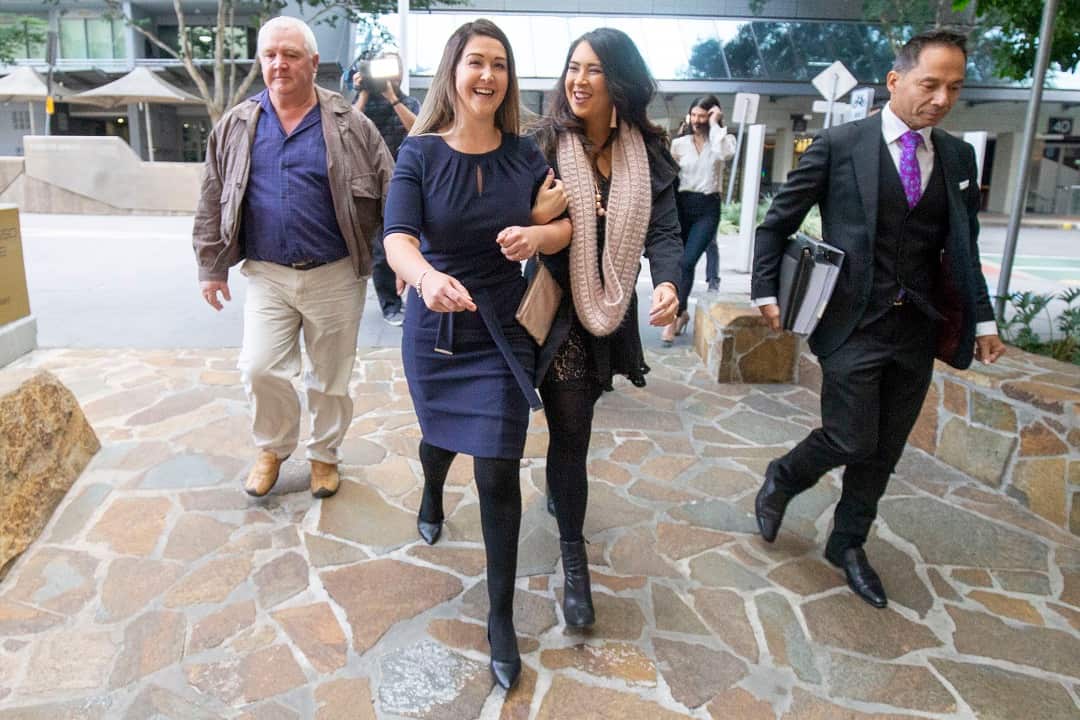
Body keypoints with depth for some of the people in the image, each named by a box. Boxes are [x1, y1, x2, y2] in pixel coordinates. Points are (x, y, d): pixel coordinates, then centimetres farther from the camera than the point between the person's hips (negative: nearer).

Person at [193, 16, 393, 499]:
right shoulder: (235, 127, 6)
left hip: (335, 277, -1)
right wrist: (210, 267, 11)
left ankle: (324, 454, 31)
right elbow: (213, 203, 11)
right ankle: (272, 448, 25)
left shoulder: (349, 125, -2)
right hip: (267, 275, 2)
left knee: (331, 377, 9)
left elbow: (389, 195, -1)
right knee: (260, 369, -3)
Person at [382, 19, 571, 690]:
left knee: (498, 472, -3)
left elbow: (565, 227, 2)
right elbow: (398, 239, -20)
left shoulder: (525, 153, -1)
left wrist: (537, 234, -23)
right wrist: (426, 277, -43)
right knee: (440, 434, 24)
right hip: (435, 327, 0)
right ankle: (433, 495, 63)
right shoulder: (420, 152, -8)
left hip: (503, 332, 0)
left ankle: (502, 617, 14)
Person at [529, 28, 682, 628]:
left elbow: (663, 230, -12)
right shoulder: (545, 144, -9)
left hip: (612, 314, 4)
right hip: (558, 311, -3)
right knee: (571, 431, -3)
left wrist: (669, 283, -30)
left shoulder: (647, 153, -3)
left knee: (571, 424, 22)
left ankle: (558, 489, 53)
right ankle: (574, 561, 11)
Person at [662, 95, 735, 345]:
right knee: (678, 262, 7)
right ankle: (682, 311, 27)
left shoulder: (723, 139, 2)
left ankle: (673, 317, -8)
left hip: (707, 208, -3)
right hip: (682, 205, 3)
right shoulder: (679, 143, 6)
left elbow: (724, 153, -23)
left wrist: (715, 124, -14)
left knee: (687, 262, -14)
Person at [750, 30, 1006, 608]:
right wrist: (766, 291, -7)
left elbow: (963, 247, 13)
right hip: (853, 325, -5)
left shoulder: (958, 157, 9)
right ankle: (781, 480, 25)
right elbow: (777, 223, -1)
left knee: (884, 451, 11)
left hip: (918, 329, 5)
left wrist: (982, 319, 9)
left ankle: (847, 544, 31)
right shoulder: (839, 144, -5)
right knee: (851, 442, -6)